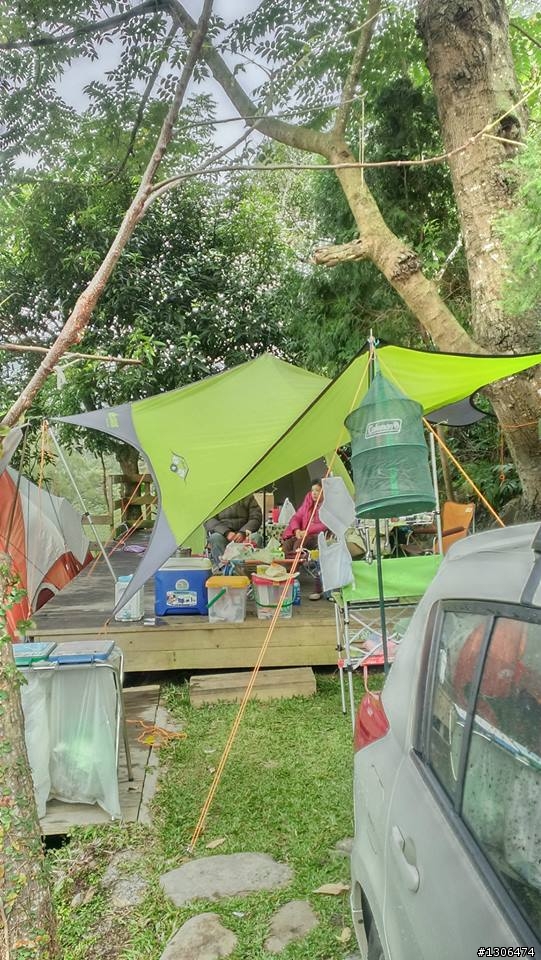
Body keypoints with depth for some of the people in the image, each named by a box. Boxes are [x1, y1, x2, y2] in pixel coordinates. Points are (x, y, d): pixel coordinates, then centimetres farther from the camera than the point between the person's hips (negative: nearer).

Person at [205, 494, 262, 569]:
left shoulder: (248, 497, 9)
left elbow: (256, 518, 2)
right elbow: (208, 520, -4)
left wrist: (243, 532, -17)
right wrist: (226, 532, -20)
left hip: (242, 535, 1)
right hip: (223, 533, -1)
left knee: (256, 537, -31)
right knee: (215, 537, -34)